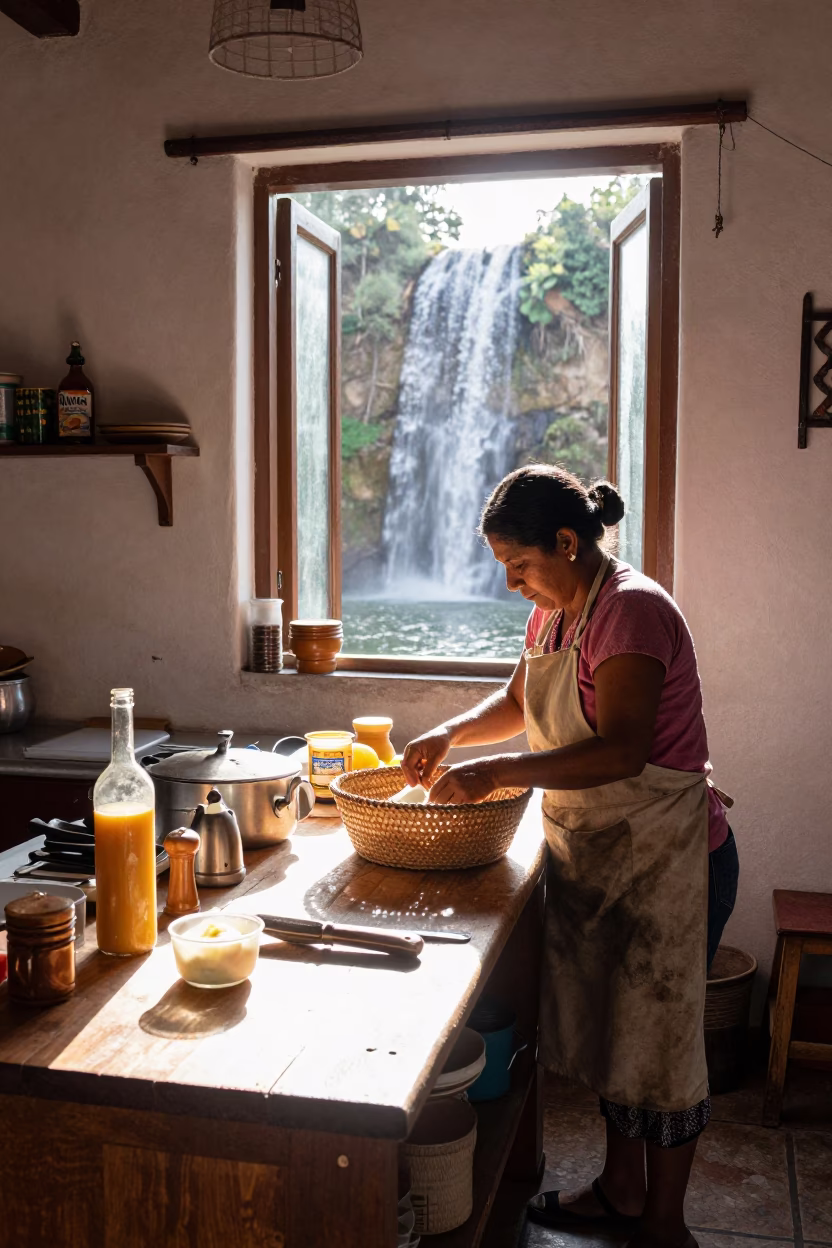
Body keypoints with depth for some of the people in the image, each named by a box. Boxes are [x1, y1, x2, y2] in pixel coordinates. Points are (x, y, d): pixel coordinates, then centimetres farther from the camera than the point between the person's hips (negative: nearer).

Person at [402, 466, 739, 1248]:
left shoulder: (631, 611, -22)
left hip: (665, 859, -9)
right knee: (606, 1021, 19)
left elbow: (622, 749, -32)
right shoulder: (554, 611, 6)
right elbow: (517, 703, 20)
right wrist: (447, 737, 3)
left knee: (658, 1035, 5)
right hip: (592, 853, 9)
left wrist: (495, 774, -31)